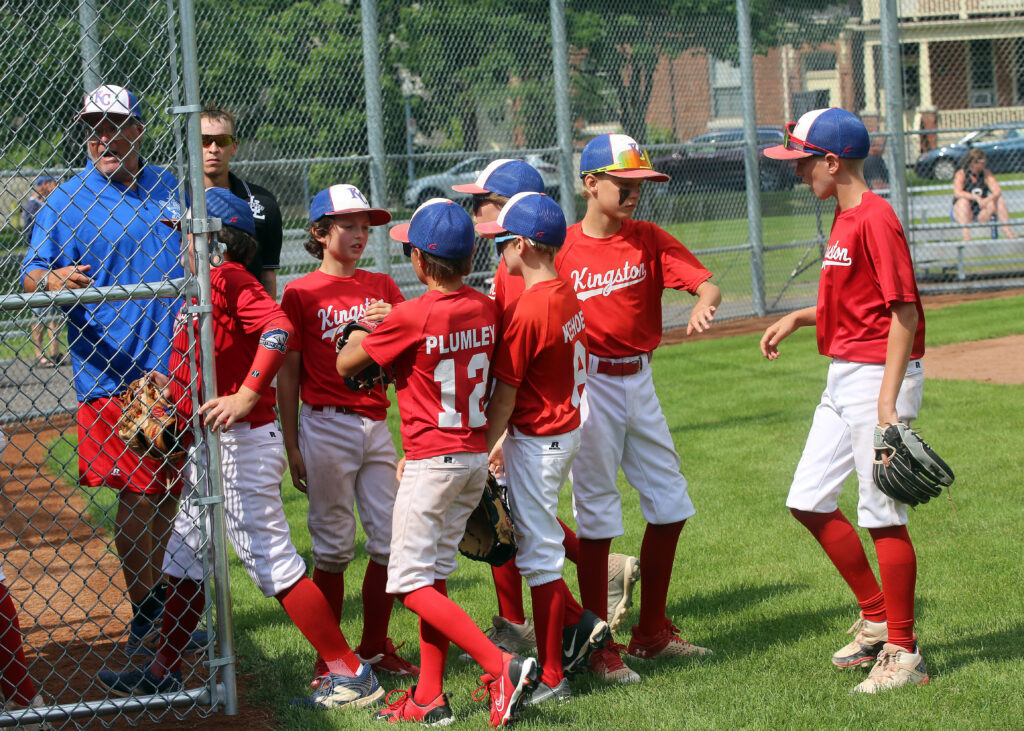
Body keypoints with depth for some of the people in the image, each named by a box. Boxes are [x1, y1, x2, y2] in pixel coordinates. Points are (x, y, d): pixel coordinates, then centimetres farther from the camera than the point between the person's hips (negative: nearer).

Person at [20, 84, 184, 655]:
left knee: (169, 490, 12)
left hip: (175, 366, 5)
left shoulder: (168, 187, 10)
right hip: (111, 373, -5)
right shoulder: (67, 201, -4)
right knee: (137, 494, -6)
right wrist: (52, 279, -31)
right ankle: (144, 616, 4)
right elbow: (30, 275, -10)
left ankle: (161, 603, 26)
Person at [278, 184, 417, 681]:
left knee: (391, 541, 3)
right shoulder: (302, 293, -1)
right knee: (333, 547, 0)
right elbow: (288, 373, -1)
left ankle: (375, 648, 15)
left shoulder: (382, 287, 11)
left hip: (376, 424, 4)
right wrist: (291, 445, -5)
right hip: (326, 426, -4)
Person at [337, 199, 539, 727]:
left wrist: (361, 333, 17)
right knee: (434, 576, 15)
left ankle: (500, 665, -17)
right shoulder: (485, 309, 2)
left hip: (431, 461, -7)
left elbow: (346, 365, -4)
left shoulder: (410, 317, -17)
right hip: (476, 456, 7)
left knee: (412, 584, -3)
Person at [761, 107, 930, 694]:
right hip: (843, 377, 10)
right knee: (809, 502, 12)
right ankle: (877, 618, 24)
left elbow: (904, 311, -21)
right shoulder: (845, 218, 14)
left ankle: (903, 652, 4)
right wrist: (798, 318, 17)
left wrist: (889, 401, -25)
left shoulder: (876, 219, -17)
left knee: (883, 515, -5)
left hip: (879, 375, -10)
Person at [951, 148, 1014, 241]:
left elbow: (998, 191, -13)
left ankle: (1008, 232, -23)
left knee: (999, 200, -17)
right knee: (963, 201, -33)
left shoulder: (986, 173, 0)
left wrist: (988, 199, -34)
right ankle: (966, 235, -45)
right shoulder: (961, 174, -11)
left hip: (981, 214, 3)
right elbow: (957, 193, -29)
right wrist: (976, 198, -41)